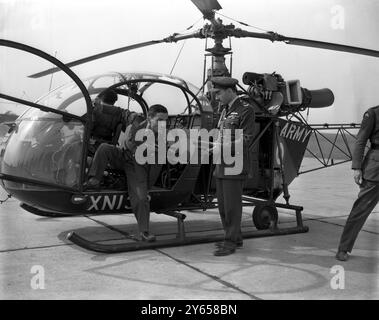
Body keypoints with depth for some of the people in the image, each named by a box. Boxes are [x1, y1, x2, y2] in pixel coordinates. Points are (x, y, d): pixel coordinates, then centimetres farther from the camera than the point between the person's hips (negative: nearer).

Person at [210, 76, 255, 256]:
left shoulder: (245, 110, -8)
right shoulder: (225, 110, 18)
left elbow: (247, 140, -14)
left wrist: (223, 147, -19)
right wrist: (216, 145, 3)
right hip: (221, 166, 9)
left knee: (232, 205, -3)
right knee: (222, 204, 13)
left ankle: (230, 243, 6)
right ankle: (235, 238, 26)